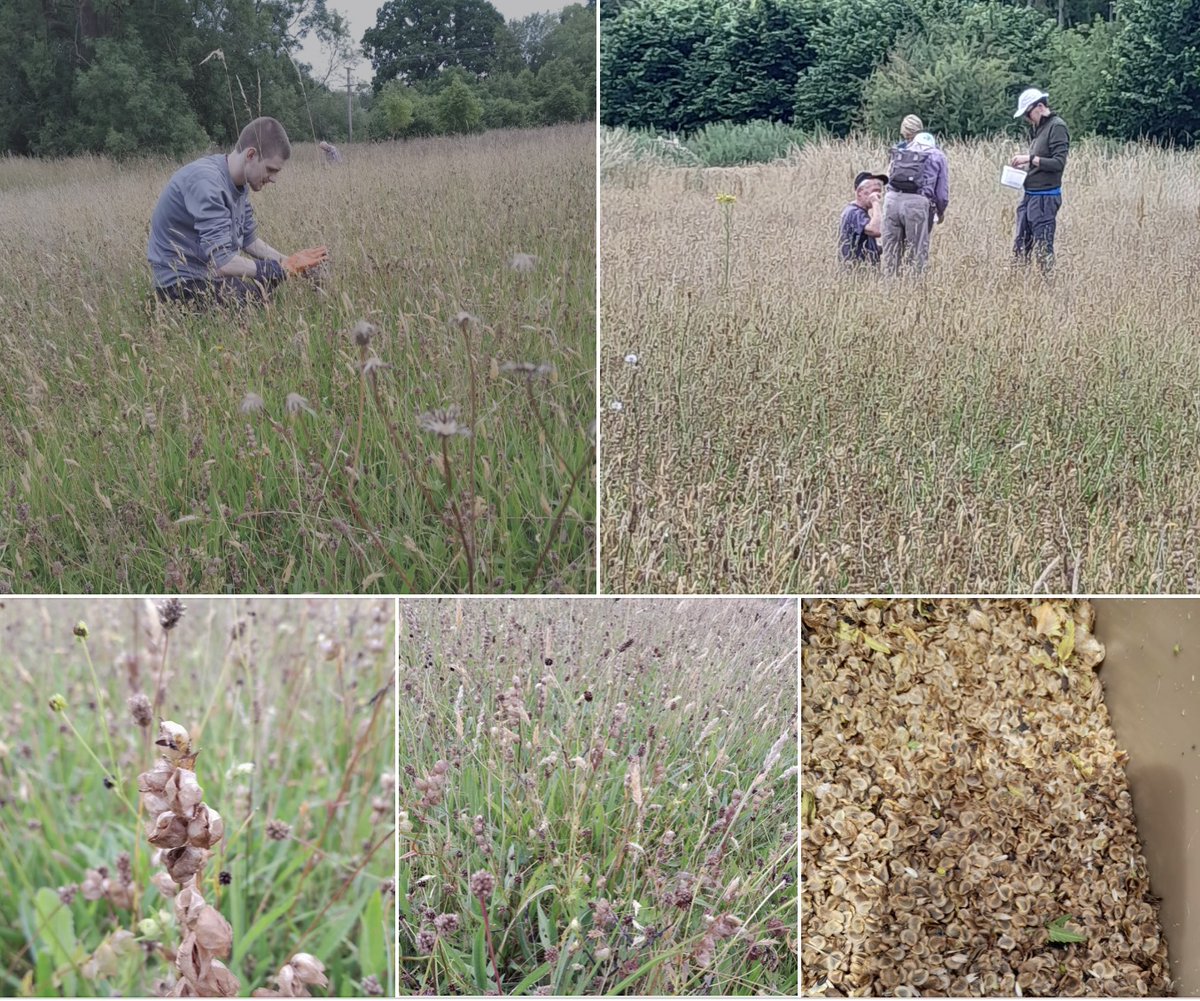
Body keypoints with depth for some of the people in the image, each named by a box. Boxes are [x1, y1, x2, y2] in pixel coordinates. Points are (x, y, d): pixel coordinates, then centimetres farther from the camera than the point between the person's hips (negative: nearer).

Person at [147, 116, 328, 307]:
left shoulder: (239, 182, 2)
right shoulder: (207, 182, -26)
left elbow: (249, 240, 12)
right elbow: (222, 262, -32)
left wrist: (287, 262, -3)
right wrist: (283, 268, -24)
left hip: (212, 271, 9)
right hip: (181, 282, -9)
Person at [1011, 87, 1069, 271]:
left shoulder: (1057, 127, -11)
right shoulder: (1038, 128, 15)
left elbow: (1059, 163, -17)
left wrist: (1030, 158, -19)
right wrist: (1026, 164, 5)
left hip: (1045, 197, -9)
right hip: (1029, 194, 9)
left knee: (1043, 249, -5)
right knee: (1020, 246, 10)